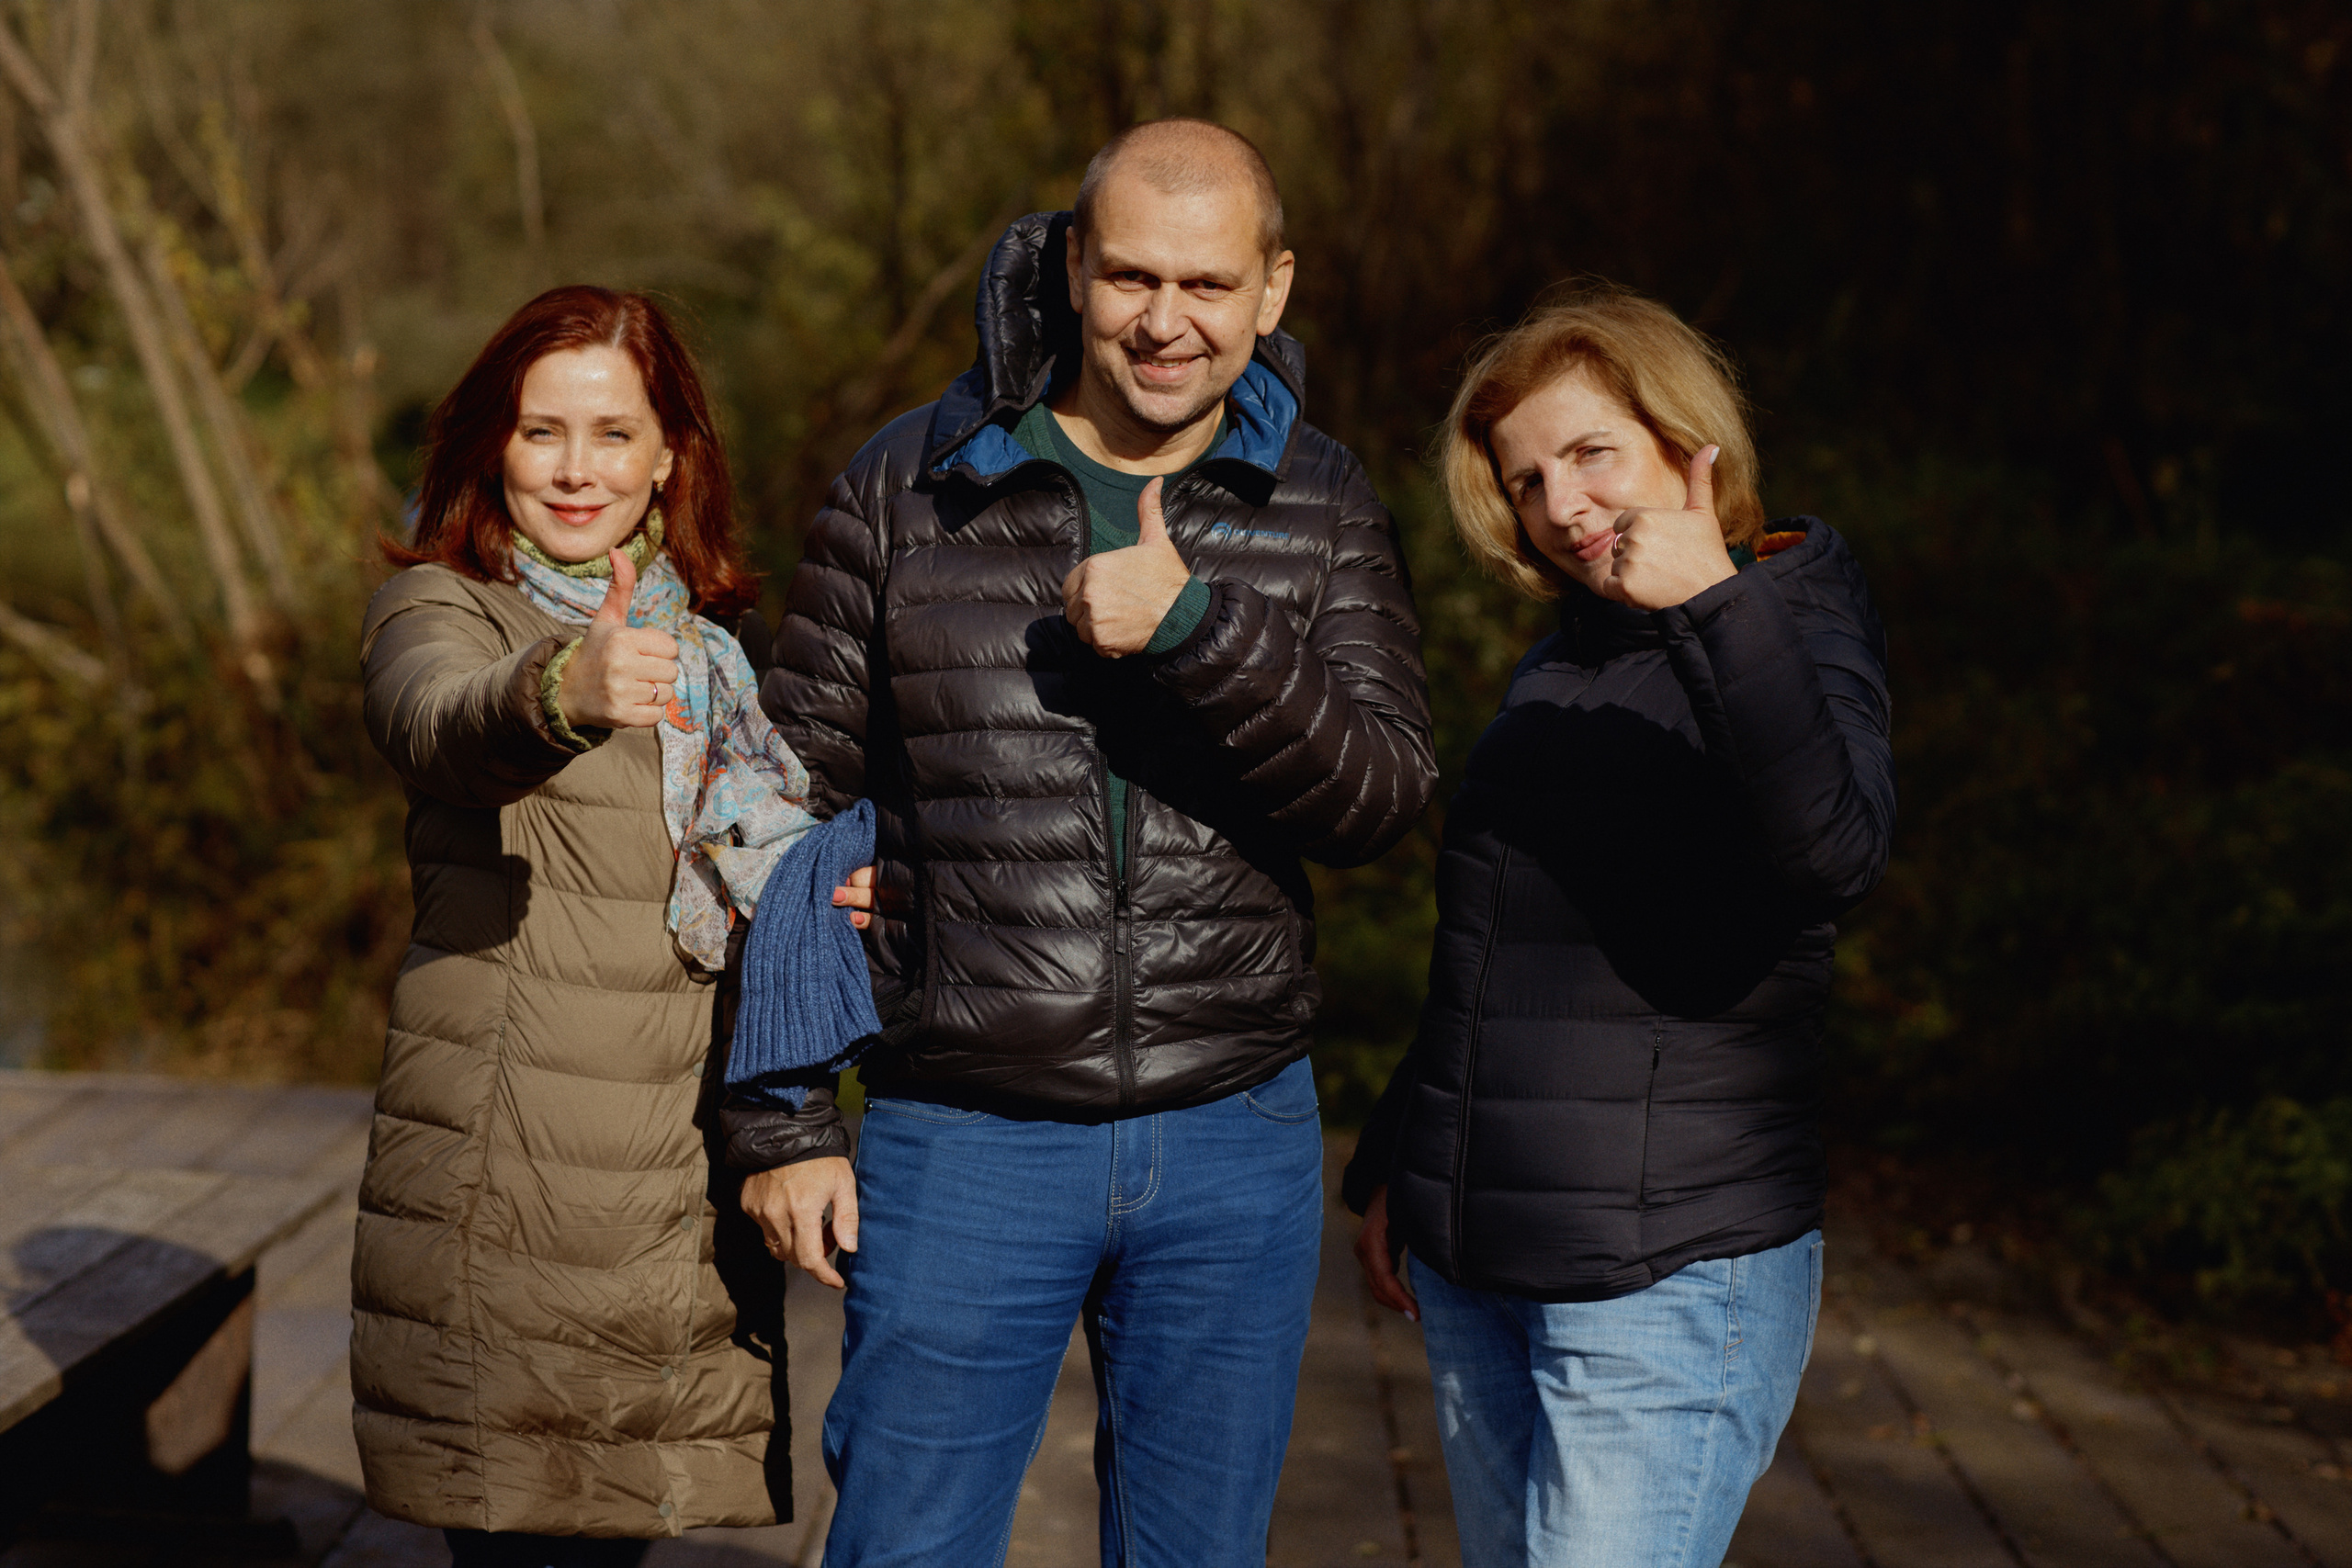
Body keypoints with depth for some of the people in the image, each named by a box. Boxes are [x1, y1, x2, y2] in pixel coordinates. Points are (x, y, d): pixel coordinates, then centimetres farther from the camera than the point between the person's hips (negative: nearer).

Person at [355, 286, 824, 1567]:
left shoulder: (706, 636, 14)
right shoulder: (440, 606, -3)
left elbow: (763, 856, 24)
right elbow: (437, 727, -27)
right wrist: (561, 690, -49)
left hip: (683, 1178, 5)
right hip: (501, 1172, -5)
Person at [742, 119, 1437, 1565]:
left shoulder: (1322, 510, 3)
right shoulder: (909, 488, -1)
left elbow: (1383, 800, -8)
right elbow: (796, 810, 2)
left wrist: (1199, 629, -23)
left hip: (1235, 1139, 2)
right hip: (964, 1139, -2)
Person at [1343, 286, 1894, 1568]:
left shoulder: (1794, 623, -7)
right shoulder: (1557, 666, 15)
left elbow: (1835, 852, -30)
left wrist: (1715, 604, -39)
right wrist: (1392, 1162, 26)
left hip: (1670, 1276, -7)